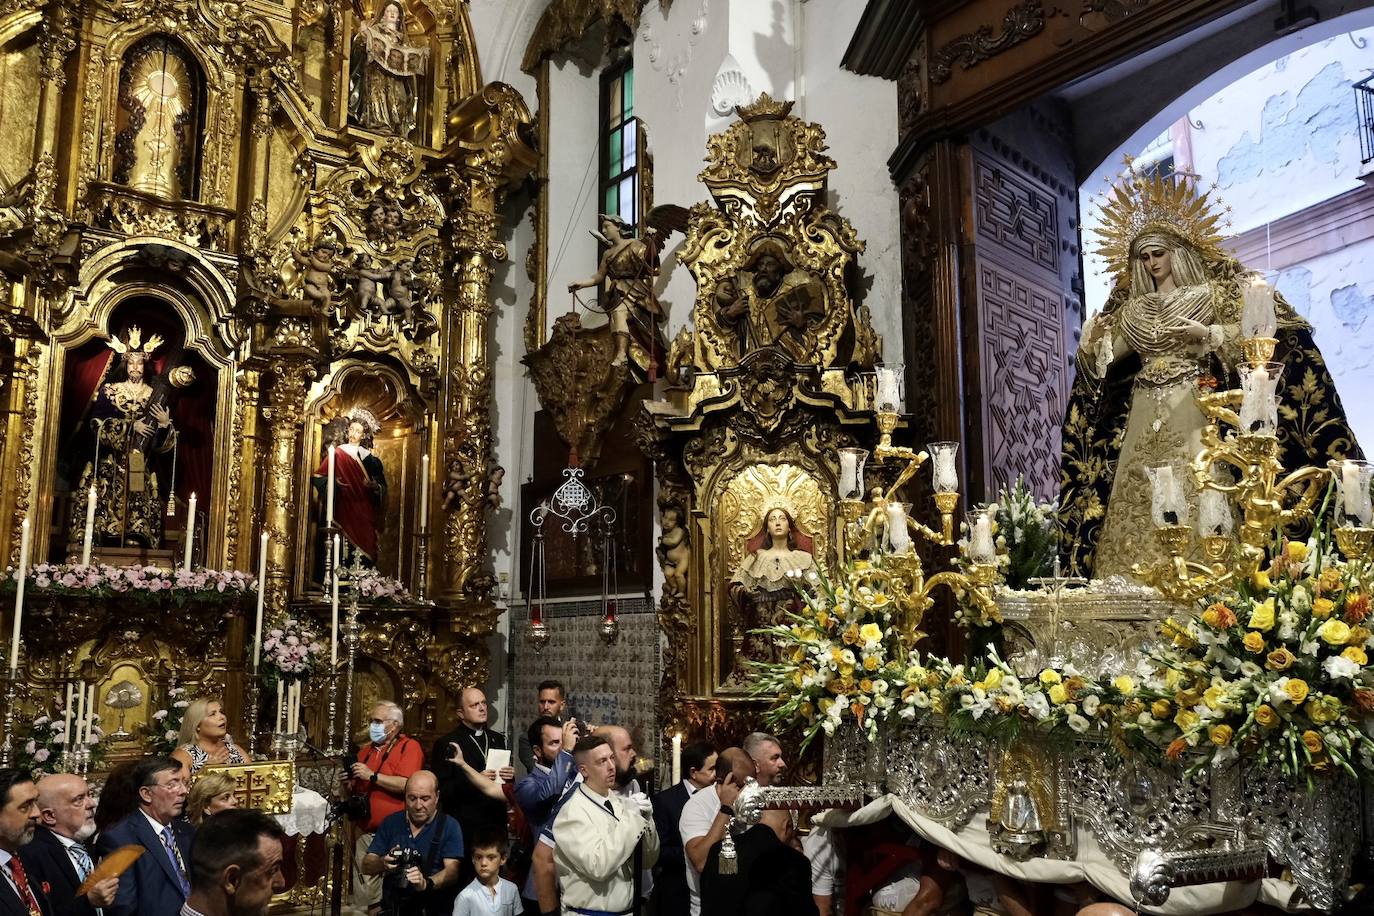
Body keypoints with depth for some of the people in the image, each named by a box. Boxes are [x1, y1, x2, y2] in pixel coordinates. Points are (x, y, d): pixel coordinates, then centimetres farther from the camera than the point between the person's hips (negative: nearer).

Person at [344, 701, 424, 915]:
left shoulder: (409, 747, -6)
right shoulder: (366, 750, 16)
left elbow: (408, 785, -20)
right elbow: (354, 792, 25)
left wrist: (372, 776, -15)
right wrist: (348, 784, 3)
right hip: (365, 833, 7)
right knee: (362, 894, 11)